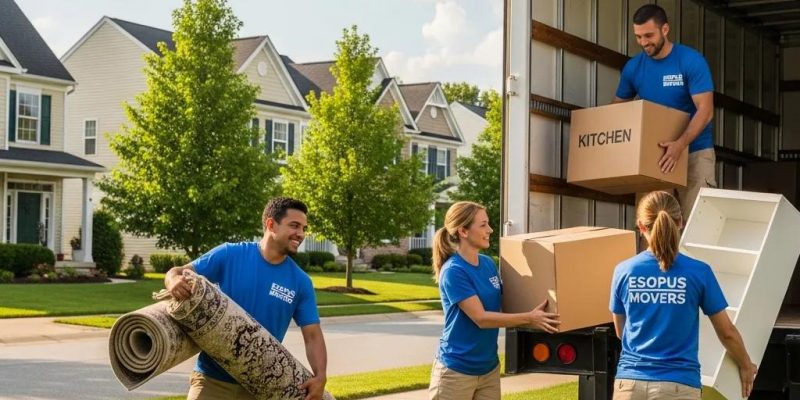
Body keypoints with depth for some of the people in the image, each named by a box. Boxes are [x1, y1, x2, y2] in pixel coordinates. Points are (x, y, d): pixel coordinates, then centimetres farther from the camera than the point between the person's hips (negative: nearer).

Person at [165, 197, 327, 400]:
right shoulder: (230, 255, -7)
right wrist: (175, 281, -29)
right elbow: (178, 272, -4)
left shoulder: (300, 282, -1)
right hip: (213, 378, -2)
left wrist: (320, 377, -17)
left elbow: (313, 335, 0)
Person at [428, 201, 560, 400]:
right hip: (456, 370, -7)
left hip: (489, 367, 7)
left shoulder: (488, 263, 4)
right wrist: (529, 318, -18)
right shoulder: (453, 271, -18)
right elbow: (481, 318, -19)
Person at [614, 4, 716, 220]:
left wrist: (680, 144, -34)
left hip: (695, 151, -4)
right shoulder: (633, 67, 1)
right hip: (653, 153, 4)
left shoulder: (692, 61, -12)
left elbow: (705, 110, -19)